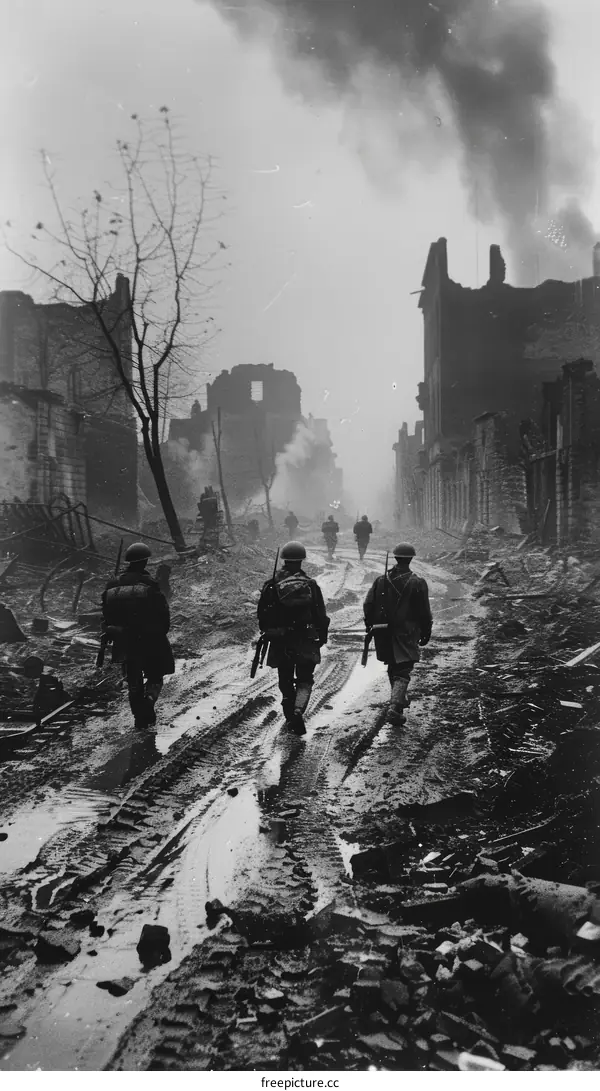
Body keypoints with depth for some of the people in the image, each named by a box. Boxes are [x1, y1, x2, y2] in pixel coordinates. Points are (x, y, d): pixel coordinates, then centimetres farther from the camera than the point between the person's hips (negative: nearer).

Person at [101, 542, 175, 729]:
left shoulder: (113, 585, -2)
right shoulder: (150, 585, -15)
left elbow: (107, 615, 5)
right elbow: (163, 614, -12)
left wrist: (112, 635, 16)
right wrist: (161, 633, 4)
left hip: (126, 643, 4)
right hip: (151, 641, -3)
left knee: (133, 681, 16)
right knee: (155, 676, 13)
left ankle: (139, 717, 18)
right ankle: (149, 699, -14)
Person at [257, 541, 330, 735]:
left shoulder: (271, 585, -4)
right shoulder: (311, 585, -5)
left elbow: (263, 615, 1)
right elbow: (321, 616, -3)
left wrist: (266, 633, 15)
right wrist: (322, 637, 9)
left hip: (280, 642, 1)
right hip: (306, 642, -1)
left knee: (286, 682, 15)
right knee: (304, 681, 6)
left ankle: (290, 717, 22)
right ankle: (298, 711, -18)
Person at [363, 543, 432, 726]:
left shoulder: (381, 580, 0)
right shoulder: (417, 583, -10)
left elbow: (368, 606, 2)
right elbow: (424, 612, -6)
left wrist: (370, 626, 13)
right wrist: (426, 633, 5)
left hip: (384, 635, 4)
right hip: (406, 634, -4)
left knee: (393, 668, 21)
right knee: (403, 672, -3)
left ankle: (398, 700, 37)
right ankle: (395, 708, -17)